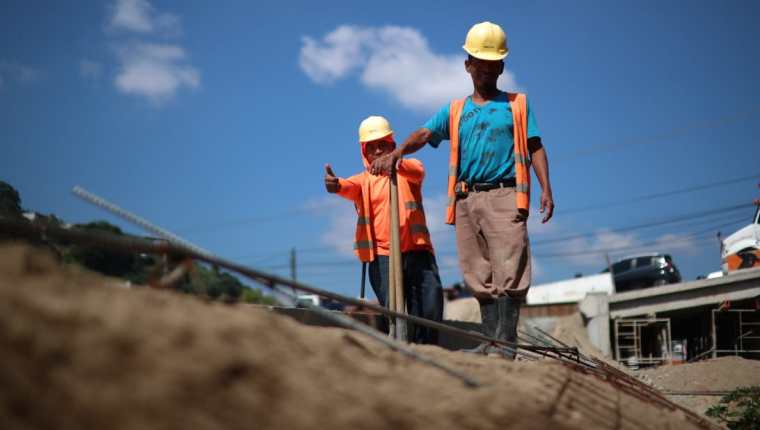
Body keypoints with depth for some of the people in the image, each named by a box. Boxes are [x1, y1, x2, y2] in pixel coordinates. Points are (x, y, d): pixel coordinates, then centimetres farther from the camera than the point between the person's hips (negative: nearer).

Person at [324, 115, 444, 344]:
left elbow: (418, 171, -12)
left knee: (431, 308, -7)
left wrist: (395, 163, -35)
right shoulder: (363, 180, 13)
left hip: (416, 249, 0)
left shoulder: (409, 168, 14)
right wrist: (336, 185, -37)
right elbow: (350, 186, -11)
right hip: (381, 254, 0)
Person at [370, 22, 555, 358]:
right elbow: (424, 134, 3)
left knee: (509, 273, -12)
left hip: (505, 196, -3)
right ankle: (491, 342, 7)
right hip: (467, 200, 3)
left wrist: (546, 189, -7)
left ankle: (505, 344, -15)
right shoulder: (454, 111, 19)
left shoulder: (517, 104, 14)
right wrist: (395, 153, -17)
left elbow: (535, 148, 7)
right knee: (481, 278, 3)